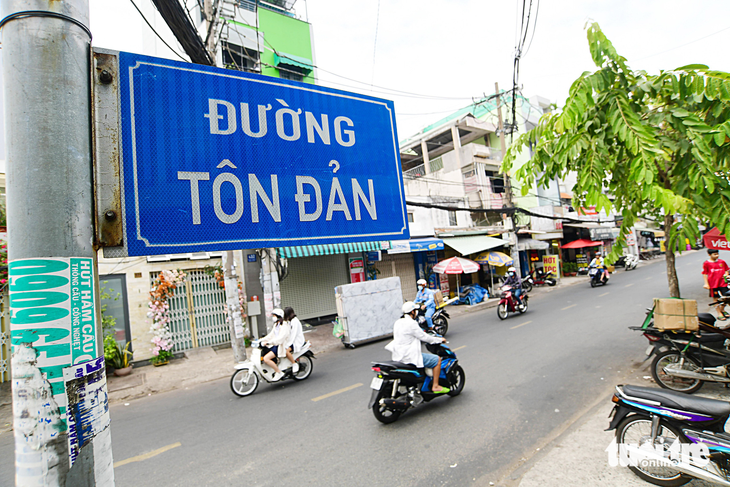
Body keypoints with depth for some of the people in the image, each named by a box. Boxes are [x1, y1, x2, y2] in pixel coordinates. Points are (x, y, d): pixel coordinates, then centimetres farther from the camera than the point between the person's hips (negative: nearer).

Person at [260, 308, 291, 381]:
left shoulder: (284, 325, -14)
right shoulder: (276, 325, 16)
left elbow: (280, 338, -25)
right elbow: (271, 335, 17)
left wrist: (268, 342, -32)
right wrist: (261, 340, 5)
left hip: (281, 346, -10)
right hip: (274, 344, 10)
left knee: (266, 358, -23)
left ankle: (279, 372, -10)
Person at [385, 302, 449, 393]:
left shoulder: (398, 322, 9)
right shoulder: (411, 323, -17)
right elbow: (424, 337, -12)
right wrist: (440, 339, 2)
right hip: (409, 357, -9)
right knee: (437, 359, 1)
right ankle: (435, 386, 7)